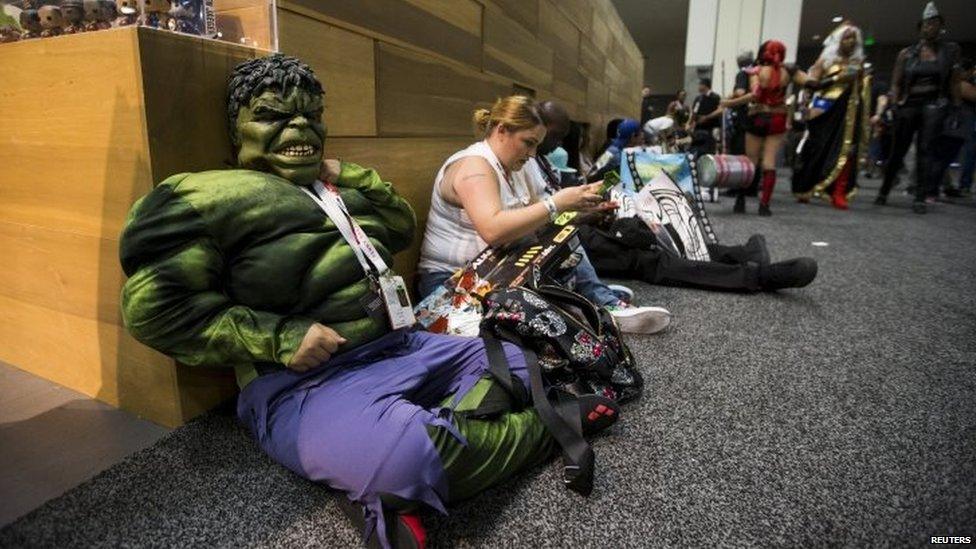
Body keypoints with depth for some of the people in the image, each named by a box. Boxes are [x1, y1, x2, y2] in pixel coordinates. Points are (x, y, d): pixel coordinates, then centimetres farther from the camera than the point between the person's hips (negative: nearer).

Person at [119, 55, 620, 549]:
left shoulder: (336, 191, 21)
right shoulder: (211, 197, -3)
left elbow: (402, 226, 29)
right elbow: (156, 307, -10)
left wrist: (350, 175, 13)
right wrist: (280, 339, -17)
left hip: (401, 347, 9)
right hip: (306, 381, -8)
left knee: (515, 362, 13)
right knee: (404, 459, -37)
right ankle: (543, 426, -10)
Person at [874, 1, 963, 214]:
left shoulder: (950, 50, 8)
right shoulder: (906, 54, 6)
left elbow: (953, 83, 8)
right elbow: (896, 83, 7)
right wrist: (895, 105, -3)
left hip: (934, 105, 0)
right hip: (908, 105, 0)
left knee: (925, 150, -7)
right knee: (898, 150, 4)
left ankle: (920, 198, -5)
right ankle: (883, 192, 15)